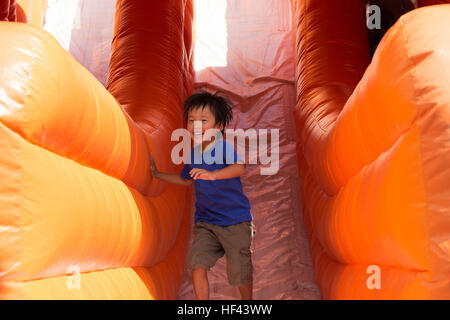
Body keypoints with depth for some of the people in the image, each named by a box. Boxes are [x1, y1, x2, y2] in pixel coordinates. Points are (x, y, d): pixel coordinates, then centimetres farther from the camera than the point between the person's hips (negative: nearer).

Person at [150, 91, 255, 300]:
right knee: (197, 263, -10)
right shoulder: (192, 154, 5)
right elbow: (185, 180, 25)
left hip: (235, 221, -5)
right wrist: (158, 174, 22)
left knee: (240, 271, 3)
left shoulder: (223, 147, -15)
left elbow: (240, 168, -36)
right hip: (205, 222, 5)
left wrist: (212, 174, -49)